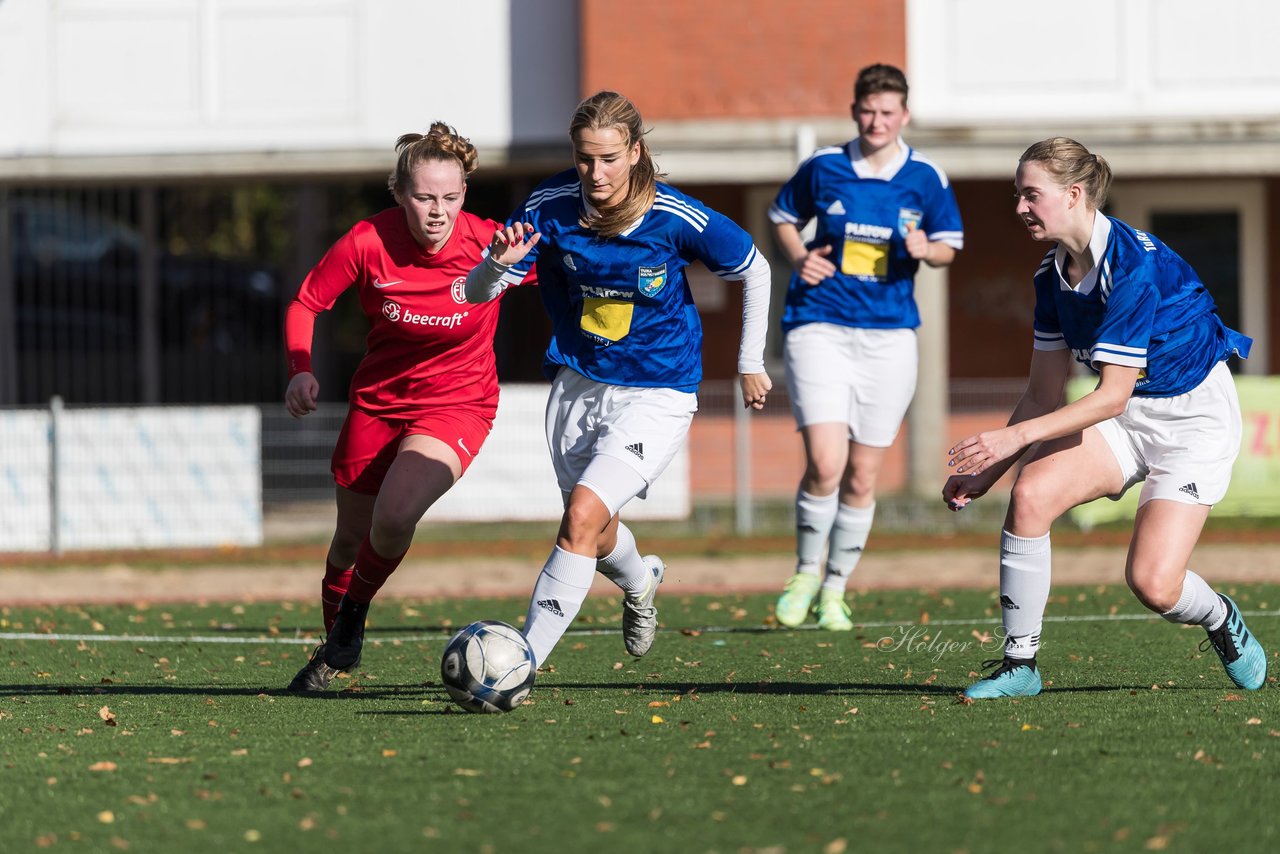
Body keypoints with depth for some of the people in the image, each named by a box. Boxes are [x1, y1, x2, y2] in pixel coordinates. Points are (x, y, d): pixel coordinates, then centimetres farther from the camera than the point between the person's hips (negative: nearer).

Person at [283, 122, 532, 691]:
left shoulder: (488, 244, -21)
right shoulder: (368, 241, -18)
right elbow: (305, 303, -5)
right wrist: (300, 371, -17)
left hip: (458, 404, -2)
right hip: (378, 402, 2)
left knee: (394, 516, -27)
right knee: (351, 537, 14)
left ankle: (355, 610, 4)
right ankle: (333, 649, 42)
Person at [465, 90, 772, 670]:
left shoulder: (676, 219, -19)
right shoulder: (552, 206, -14)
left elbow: (754, 271, -1)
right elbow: (476, 294, -14)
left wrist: (751, 363, 5)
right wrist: (499, 264, -37)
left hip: (657, 397, -4)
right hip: (578, 387, 4)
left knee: (583, 514, -23)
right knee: (595, 536, 20)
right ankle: (640, 582, 57)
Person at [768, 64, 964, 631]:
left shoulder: (926, 178, 2)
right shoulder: (823, 167, 0)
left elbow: (949, 246, 11)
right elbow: (783, 217, 16)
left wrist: (924, 250, -12)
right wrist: (800, 258, -4)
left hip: (889, 334, 2)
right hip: (819, 326, -2)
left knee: (862, 477, 5)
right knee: (824, 465, -16)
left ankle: (835, 590, 22)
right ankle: (806, 573, 7)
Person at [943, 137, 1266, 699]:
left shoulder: (1135, 267, -26)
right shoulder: (1054, 274, -1)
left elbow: (1112, 395, -27)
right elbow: (1044, 394, 7)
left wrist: (1018, 435, -31)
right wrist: (988, 470, -2)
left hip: (1195, 419, -7)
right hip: (1127, 416, 7)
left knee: (1153, 585, -16)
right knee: (1031, 493, -21)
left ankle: (1224, 623, 21)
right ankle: (1019, 662, -12)